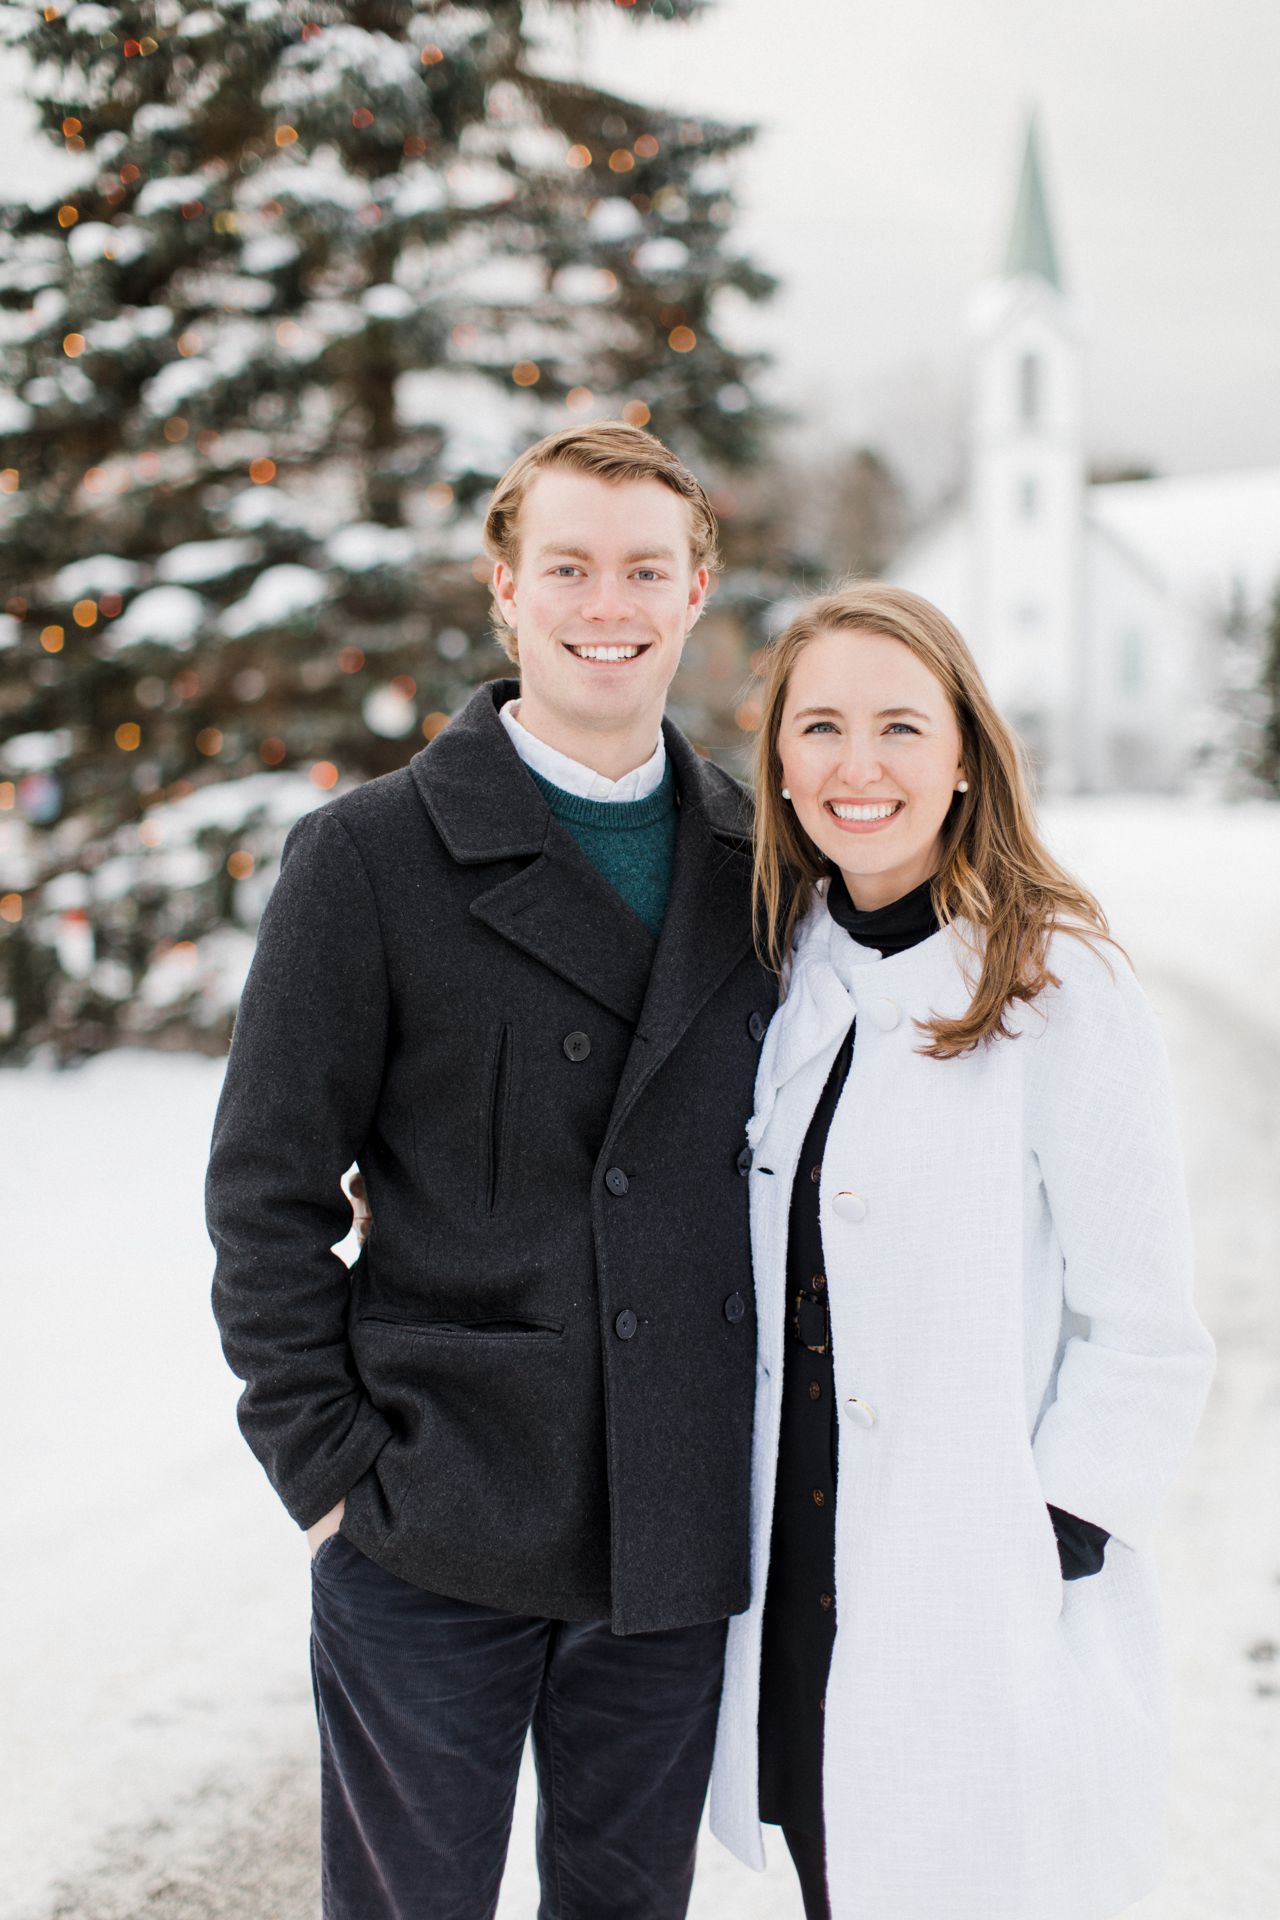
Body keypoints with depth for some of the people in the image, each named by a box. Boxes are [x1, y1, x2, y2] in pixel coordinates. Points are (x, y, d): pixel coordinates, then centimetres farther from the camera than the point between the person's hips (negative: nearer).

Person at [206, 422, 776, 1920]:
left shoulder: (761, 860, 5)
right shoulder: (368, 856, -6)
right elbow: (267, 1190, -5)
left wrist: (779, 1429, 8)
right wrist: (323, 1459, -9)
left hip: (678, 1534, 4)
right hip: (435, 1535, -3)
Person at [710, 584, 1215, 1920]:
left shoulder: (1058, 984, -13)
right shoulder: (794, 971, 6)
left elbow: (1144, 1334, -12)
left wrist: (1043, 1560, -13)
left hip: (986, 1620, -6)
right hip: (796, 1582, 6)